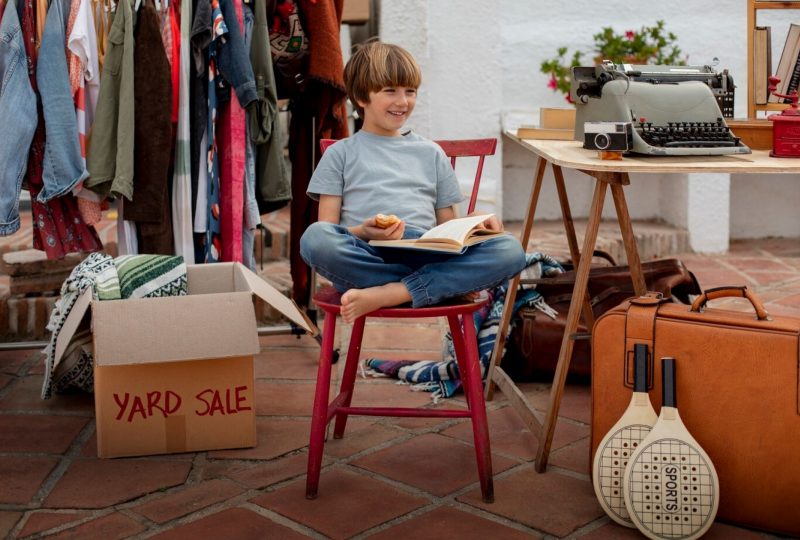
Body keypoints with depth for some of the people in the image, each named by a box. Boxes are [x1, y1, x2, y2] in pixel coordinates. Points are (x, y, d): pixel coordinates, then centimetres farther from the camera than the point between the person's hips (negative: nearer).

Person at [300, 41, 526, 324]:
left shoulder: (431, 152, 26)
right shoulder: (340, 154, 18)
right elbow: (327, 231, 8)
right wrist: (361, 233, -14)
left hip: (425, 254, 3)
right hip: (366, 259, -2)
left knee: (510, 250, -23)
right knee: (314, 237, -36)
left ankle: (384, 295, -31)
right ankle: (454, 282, -26)